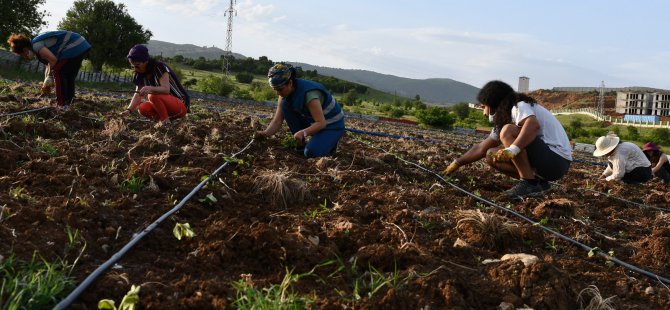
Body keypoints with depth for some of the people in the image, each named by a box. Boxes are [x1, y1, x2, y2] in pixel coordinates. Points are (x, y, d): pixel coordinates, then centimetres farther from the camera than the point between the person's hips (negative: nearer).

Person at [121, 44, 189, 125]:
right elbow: (138, 95, -3)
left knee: (153, 96, -31)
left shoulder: (160, 67, -16)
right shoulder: (140, 74, 5)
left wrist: (151, 89, -46)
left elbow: (166, 89, -28)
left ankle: (165, 121, -15)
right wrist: (129, 110, -19)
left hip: (181, 104, -7)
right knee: (142, 109, -18)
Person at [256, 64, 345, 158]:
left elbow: (321, 123, -32)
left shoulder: (309, 93, -32)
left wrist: (303, 132, -46)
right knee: (286, 105, -11)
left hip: (333, 125, -7)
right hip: (312, 122, 7)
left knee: (311, 152, -29)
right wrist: (265, 133, -29)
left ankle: (330, 143, 4)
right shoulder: (285, 94, -9)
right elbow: (277, 121, -10)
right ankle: (301, 143, -1)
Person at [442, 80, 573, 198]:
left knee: (508, 131, -22)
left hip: (557, 160, -9)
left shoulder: (520, 106, -12)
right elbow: (481, 148, 22)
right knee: (492, 155, 5)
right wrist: (457, 163, 22)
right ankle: (538, 182, 3)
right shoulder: (503, 119, 16)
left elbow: (534, 125, -35)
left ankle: (530, 183, -19)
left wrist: (512, 150, -41)